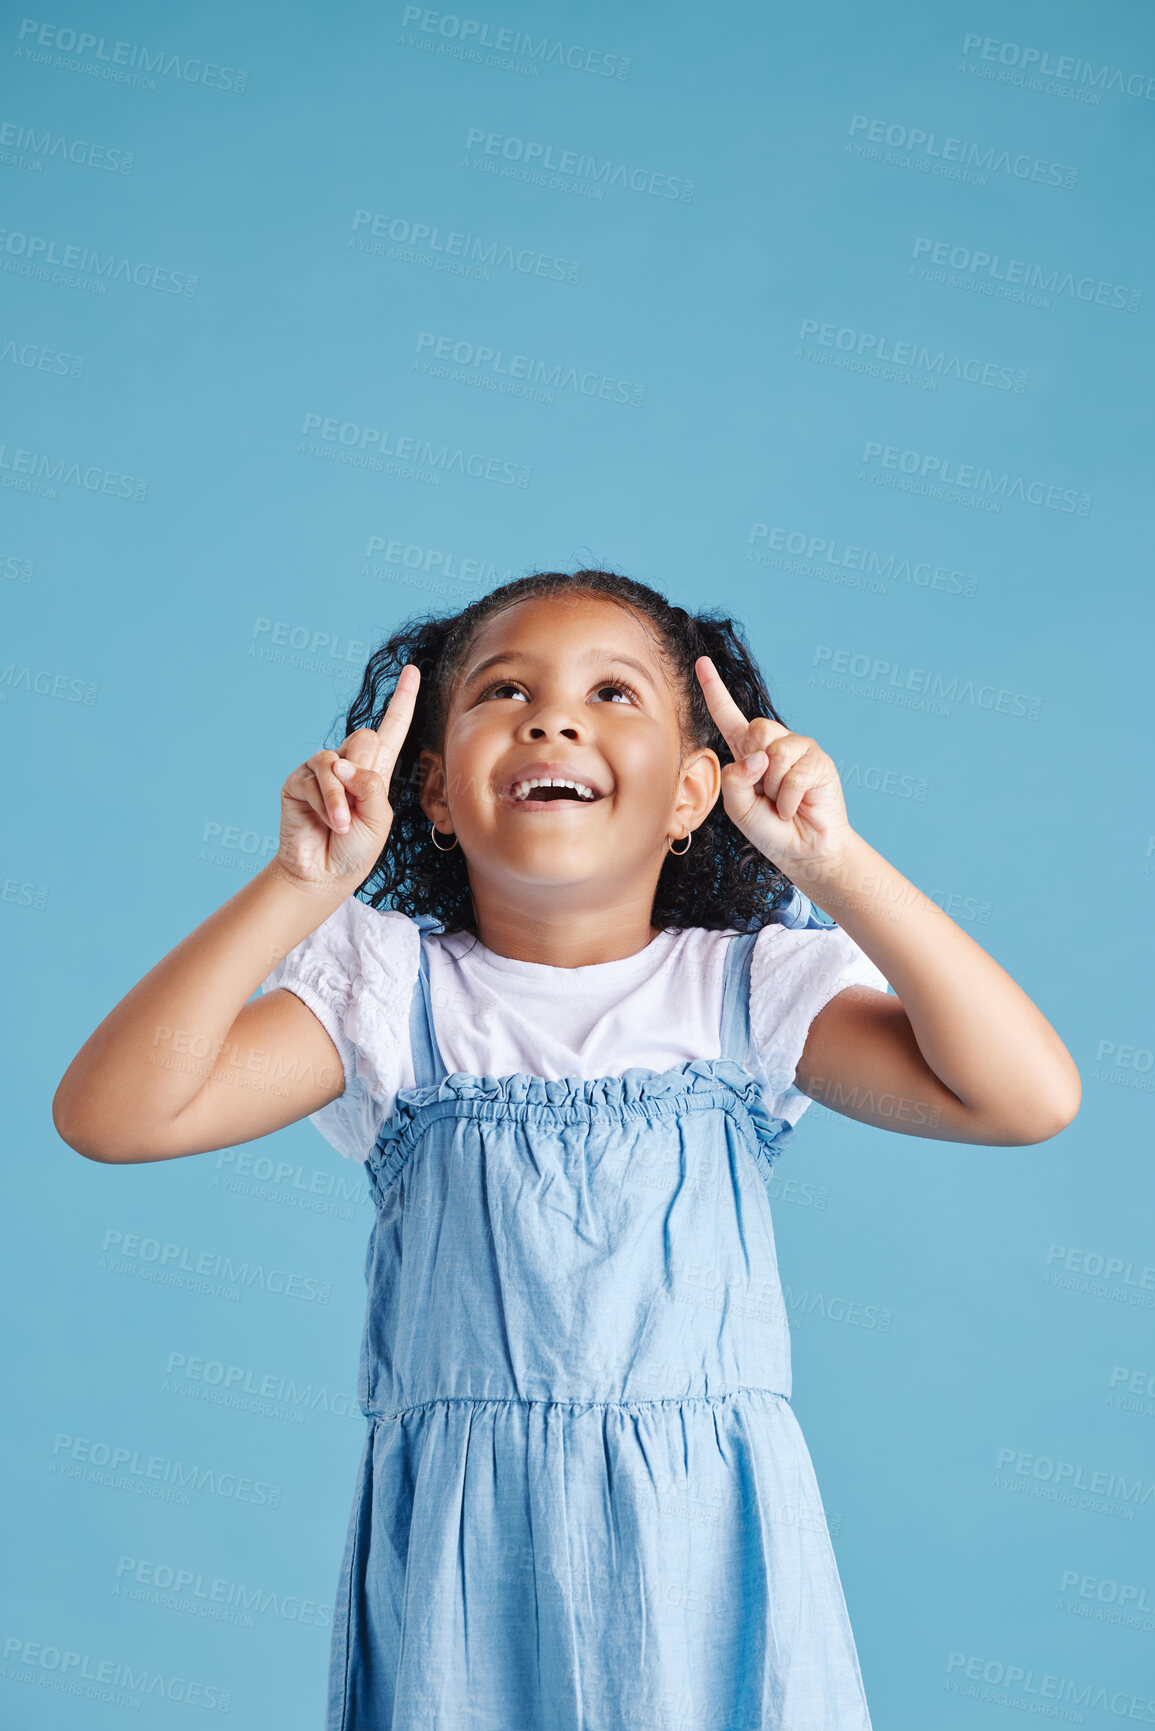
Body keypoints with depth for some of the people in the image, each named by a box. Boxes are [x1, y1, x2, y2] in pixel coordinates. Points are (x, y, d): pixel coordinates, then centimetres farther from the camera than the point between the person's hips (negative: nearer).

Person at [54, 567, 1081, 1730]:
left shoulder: (748, 989, 0)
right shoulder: (389, 991, -1)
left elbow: (1028, 1099, -11)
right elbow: (109, 1115, -11)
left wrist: (837, 867, -18)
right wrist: (301, 888, -18)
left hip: (705, 1548, 1)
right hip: (458, 1565, 0)